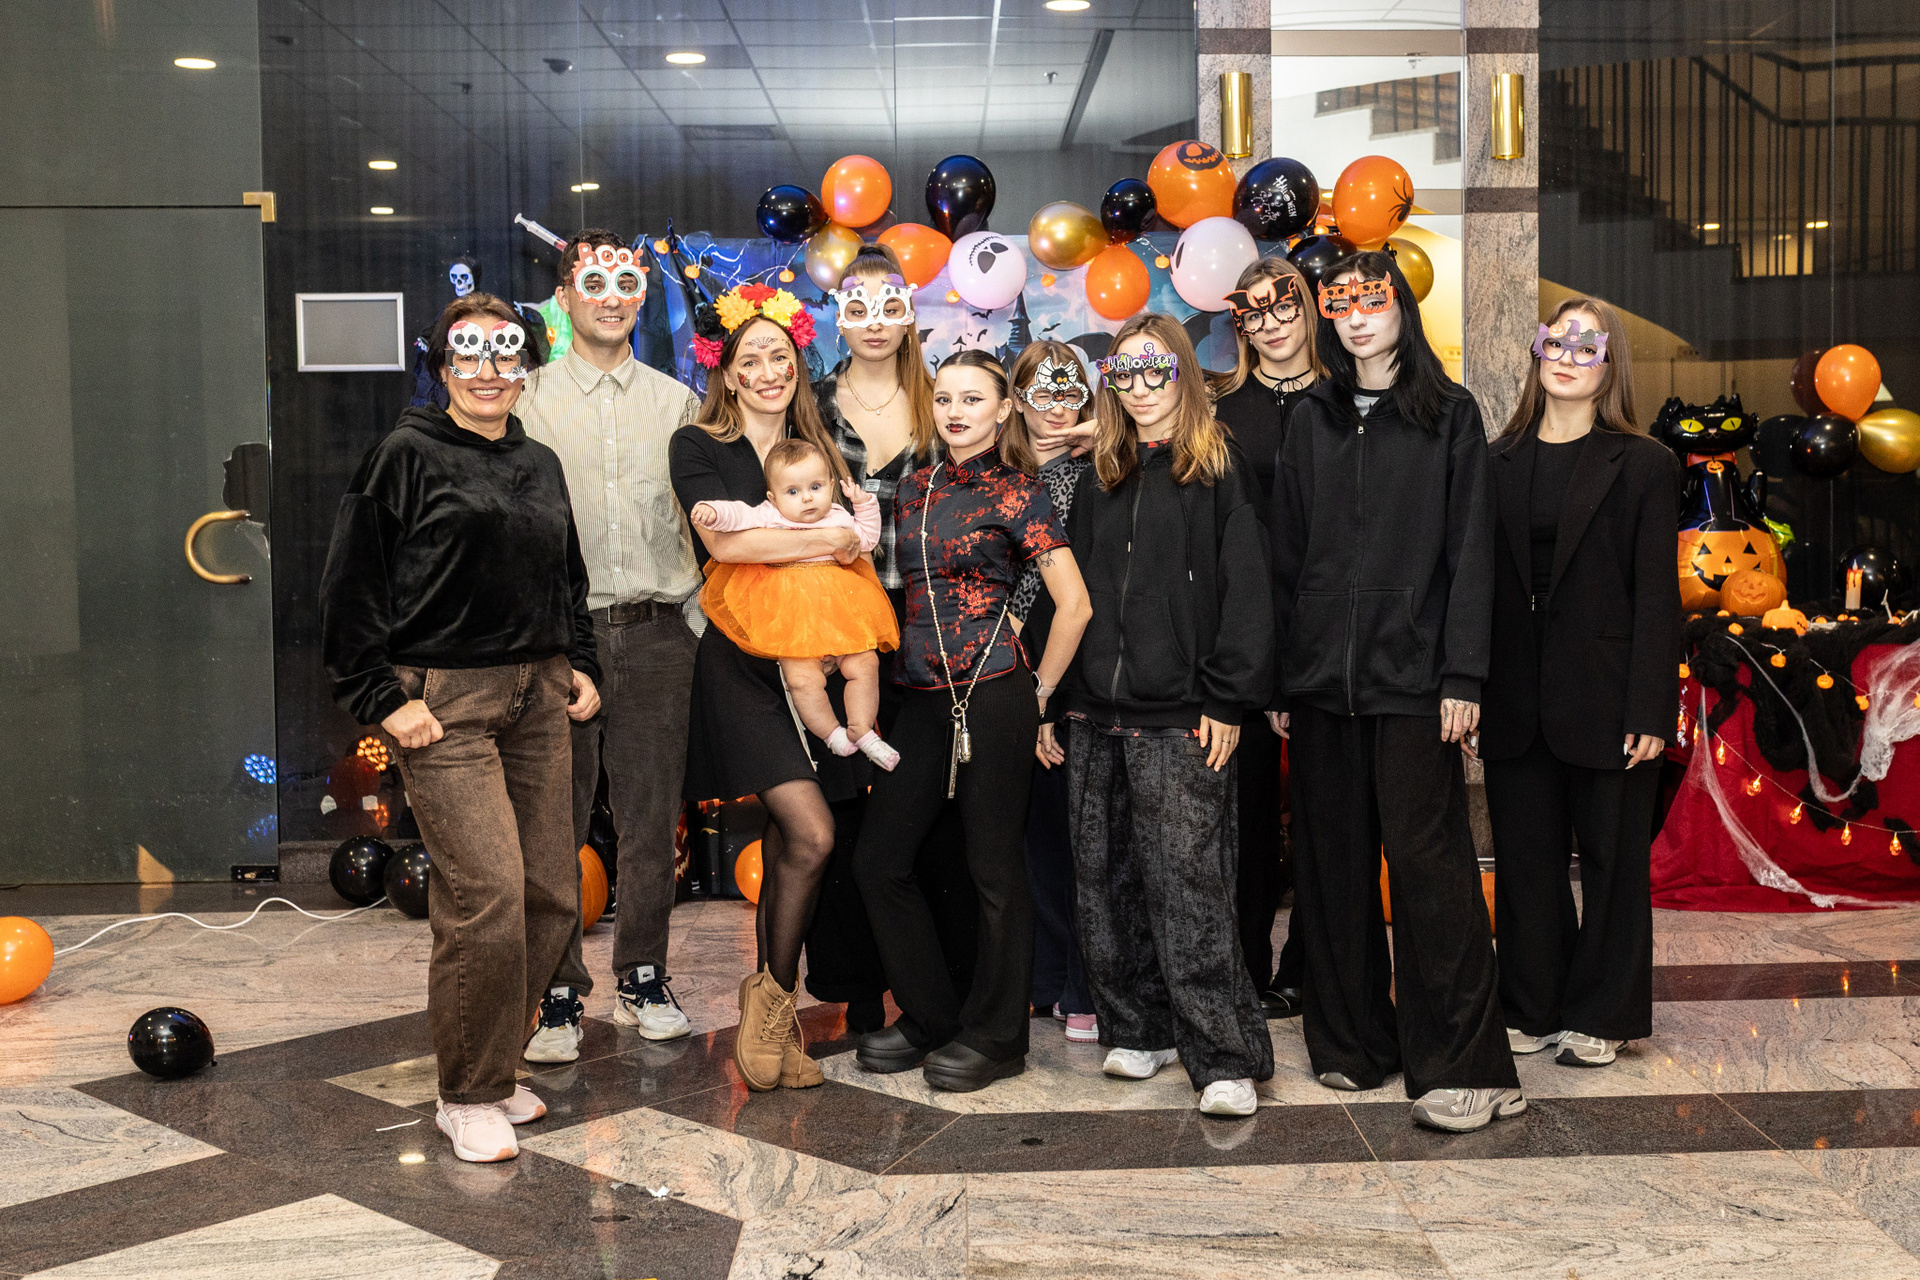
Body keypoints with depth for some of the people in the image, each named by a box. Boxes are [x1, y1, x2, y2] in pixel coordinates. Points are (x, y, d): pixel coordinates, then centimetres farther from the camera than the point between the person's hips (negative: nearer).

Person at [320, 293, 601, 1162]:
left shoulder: (541, 465, 16)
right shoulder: (406, 456, -2)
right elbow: (349, 591, -4)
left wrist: (579, 665, 15)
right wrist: (383, 698, -10)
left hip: (537, 701, 7)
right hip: (444, 704, -6)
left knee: (552, 895, 5)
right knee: (485, 896, -12)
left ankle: (493, 1065, 22)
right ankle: (467, 1096, 4)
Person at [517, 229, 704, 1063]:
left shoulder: (675, 403, 13)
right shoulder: (529, 400, 6)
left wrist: (697, 610, 5)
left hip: (655, 632, 2)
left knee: (651, 819, 7)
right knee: (553, 823, -1)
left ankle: (642, 981, 21)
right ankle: (556, 995, 9)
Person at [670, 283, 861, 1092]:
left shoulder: (815, 450, 16)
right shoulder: (699, 447, 1)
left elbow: (851, 545, 12)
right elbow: (722, 540, -15)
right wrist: (823, 541, -9)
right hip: (740, 657, -5)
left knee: (783, 849, 7)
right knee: (812, 836, -17)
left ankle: (768, 1018, 18)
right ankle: (774, 998, 3)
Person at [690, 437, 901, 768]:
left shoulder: (839, 517, 15)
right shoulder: (769, 516, 2)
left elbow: (866, 540, 28)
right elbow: (738, 515, -11)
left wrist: (865, 506, 16)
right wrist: (712, 511, -30)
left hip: (840, 610, 4)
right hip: (791, 616, -4)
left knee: (864, 664, -4)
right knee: (803, 677, -19)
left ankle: (862, 731, 13)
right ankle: (831, 733, 2)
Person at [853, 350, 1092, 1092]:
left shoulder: (1016, 495, -5)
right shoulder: (913, 489, 13)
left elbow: (1073, 604, -9)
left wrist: (1038, 692, -4)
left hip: (991, 695, -7)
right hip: (922, 697, 7)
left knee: (994, 868, 2)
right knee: (878, 859, 6)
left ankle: (995, 1037, 16)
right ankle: (931, 1016, 22)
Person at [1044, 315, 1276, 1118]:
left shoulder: (1220, 469, 0)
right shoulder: (1098, 478, 16)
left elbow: (1246, 590, -6)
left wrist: (1229, 699, -13)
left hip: (1180, 719, -6)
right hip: (1095, 715, 6)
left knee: (1189, 889, -7)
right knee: (1109, 885, 9)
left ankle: (1225, 1059, -1)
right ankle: (1138, 1029, 23)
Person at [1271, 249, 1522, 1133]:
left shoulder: (1449, 414, 4)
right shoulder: (1310, 420, 13)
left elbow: (1470, 551, -1)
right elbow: (1285, 552, 12)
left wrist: (1462, 675, -10)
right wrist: (1278, 676, 5)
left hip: (1410, 672, -4)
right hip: (1321, 671, 4)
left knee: (1426, 859, -7)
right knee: (1333, 861, 8)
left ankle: (1465, 1068, -1)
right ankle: (1352, 1042, 20)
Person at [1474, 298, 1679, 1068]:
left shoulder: (1643, 465, -1)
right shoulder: (1500, 463, 8)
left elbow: (1656, 595, -6)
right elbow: (1483, 584, 6)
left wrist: (1650, 711, -12)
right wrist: (1470, 690, 0)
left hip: (1604, 701, -3)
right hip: (1517, 702, 3)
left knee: (1610, 860, 8)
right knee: (1525, 860, 11)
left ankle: (1602, 1016, 21)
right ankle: (1532, 1011, 24)